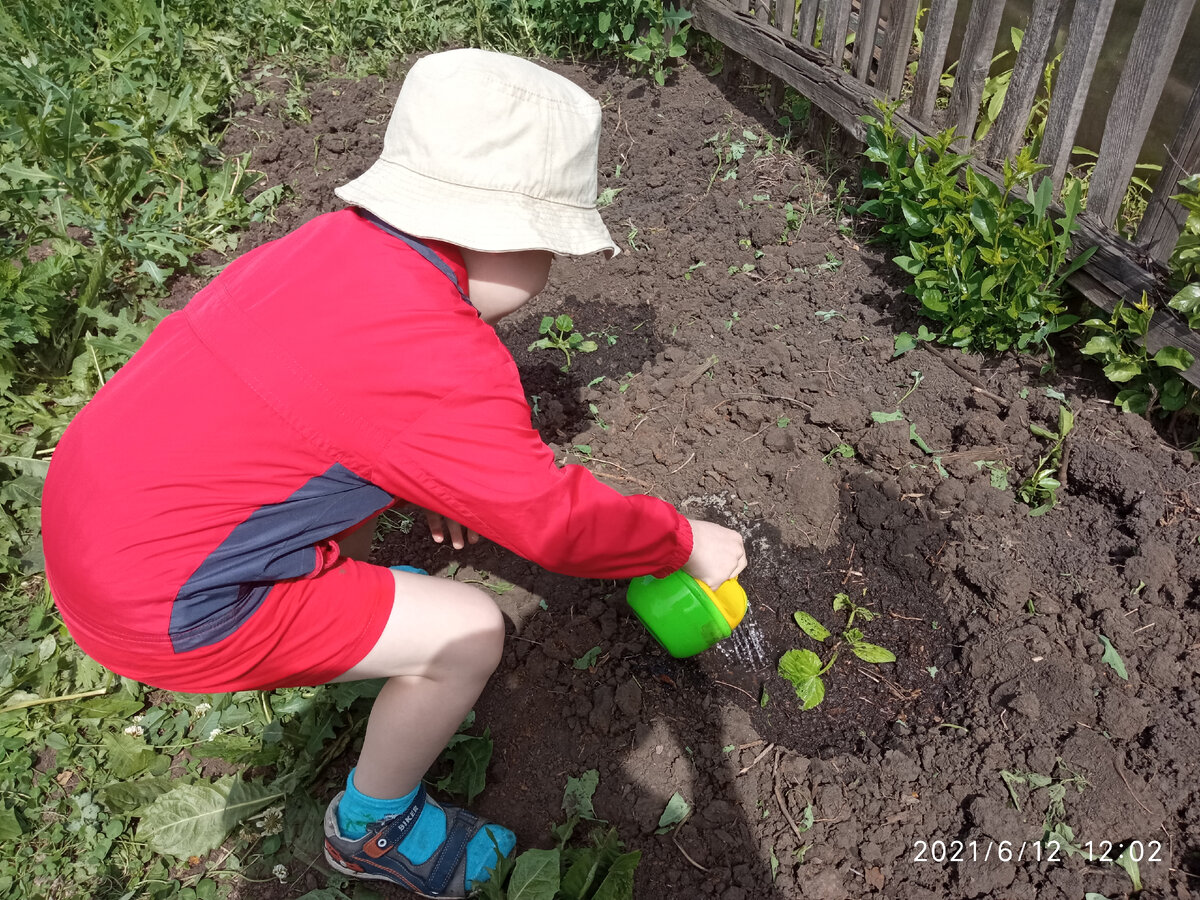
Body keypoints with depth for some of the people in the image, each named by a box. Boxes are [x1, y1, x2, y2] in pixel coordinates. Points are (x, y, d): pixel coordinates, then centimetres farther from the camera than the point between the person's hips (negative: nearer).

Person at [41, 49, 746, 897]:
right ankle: (374, 827, 19)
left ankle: (351, 590, 45)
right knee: (470, 632, -7)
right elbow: (556, 519, -17)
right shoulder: (438, 362, -26)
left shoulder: (338, 242, 0)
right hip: (167, 603, -9)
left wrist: (436, 478, 21)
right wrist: (686, 543, -2)